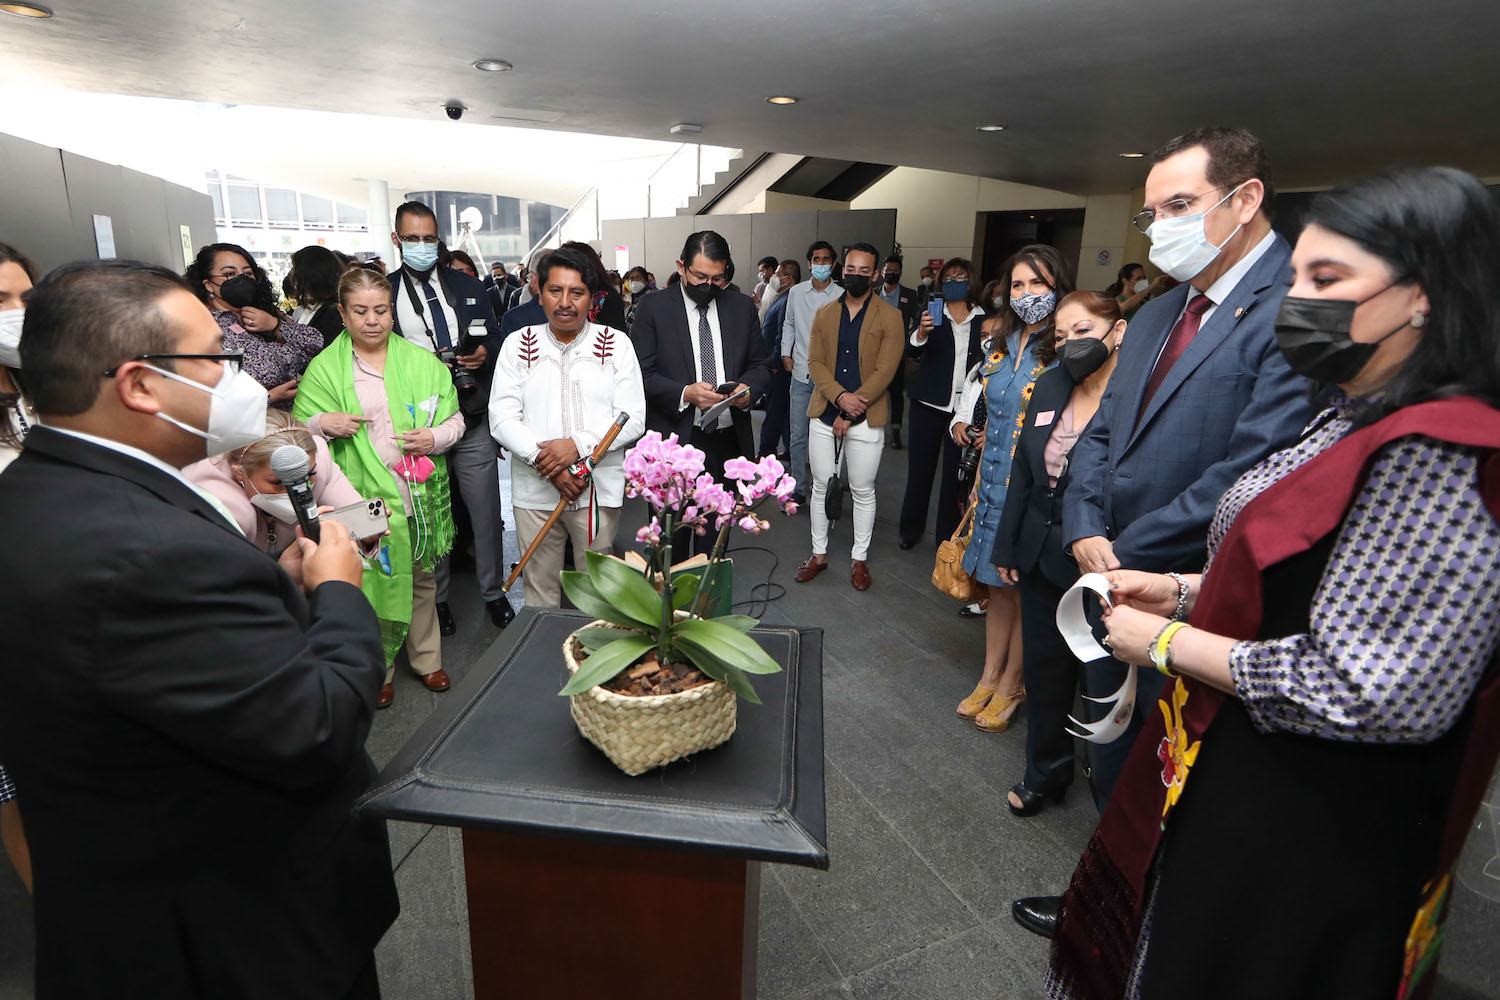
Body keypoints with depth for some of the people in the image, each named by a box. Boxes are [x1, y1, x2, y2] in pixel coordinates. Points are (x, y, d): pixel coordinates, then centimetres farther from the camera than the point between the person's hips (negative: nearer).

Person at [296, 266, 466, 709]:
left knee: (422, 578, 14)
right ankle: (378, 670, 26)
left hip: (420, 494, 2)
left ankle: (426, 659, 33)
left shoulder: (422, 361, 6)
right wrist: (322, 424, -16)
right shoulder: (324, 368, 2)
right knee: (371, 582, 5)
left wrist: (437, 436, -11)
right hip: (364, 499, -2)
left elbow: (455, 419, 10)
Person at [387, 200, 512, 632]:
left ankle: (494, 592, 23)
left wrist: (484, 354, -8)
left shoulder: (468, 286, 10)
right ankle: (435, 598, 28)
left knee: (487, 512, 7)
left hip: (473, 420, 2)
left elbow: (495, 338, 14)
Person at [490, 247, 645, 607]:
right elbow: (502, 419, -1)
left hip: (599, 488, -1)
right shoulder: (517, 344, 4)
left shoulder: (616, 344, 2)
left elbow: (633, 417, -4)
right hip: (534, 491, 1)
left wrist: (578, 445, -17)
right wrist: (543, 458, -16)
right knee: (539, 588, 12)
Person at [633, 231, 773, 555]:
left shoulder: (742, 307, 8)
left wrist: (748, 388, -10)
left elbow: (761, 363, 13)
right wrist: (684, 393, -23)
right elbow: (642, 373, -7)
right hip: (674, 441, -3)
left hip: (728, 443, 3)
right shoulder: (654, 307, -2)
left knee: (716, 536, 15)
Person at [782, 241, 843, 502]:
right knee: (798, 436, 6)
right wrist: (785, 352, 10)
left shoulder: (842, 296, -3)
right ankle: (798, 489, 16)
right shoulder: (796, 292, 6)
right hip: (801, 373, 3)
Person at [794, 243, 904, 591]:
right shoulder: (824, 314, 9)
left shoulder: (890, 317, -2)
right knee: (821, 487, 10)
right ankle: (819, 554, 24)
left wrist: (849, 414, -15)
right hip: (824, 415, 3)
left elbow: (884, 371, -10)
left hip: (866, 419, -3)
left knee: (863, 491, 6)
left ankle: (859, 559, 21)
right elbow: (815, 362, 1)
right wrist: (841, 396, -17)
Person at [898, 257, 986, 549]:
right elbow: (912, 351, -16)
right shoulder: (931, 313, 0)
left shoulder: (984, 320, 6)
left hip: (965, 407, 1)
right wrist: (921, 332, -34)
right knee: (920, 468, 6)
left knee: (955, 473, 7)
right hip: (930, 403, -1)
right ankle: (911, 528, 22)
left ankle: (947, 535, 19)